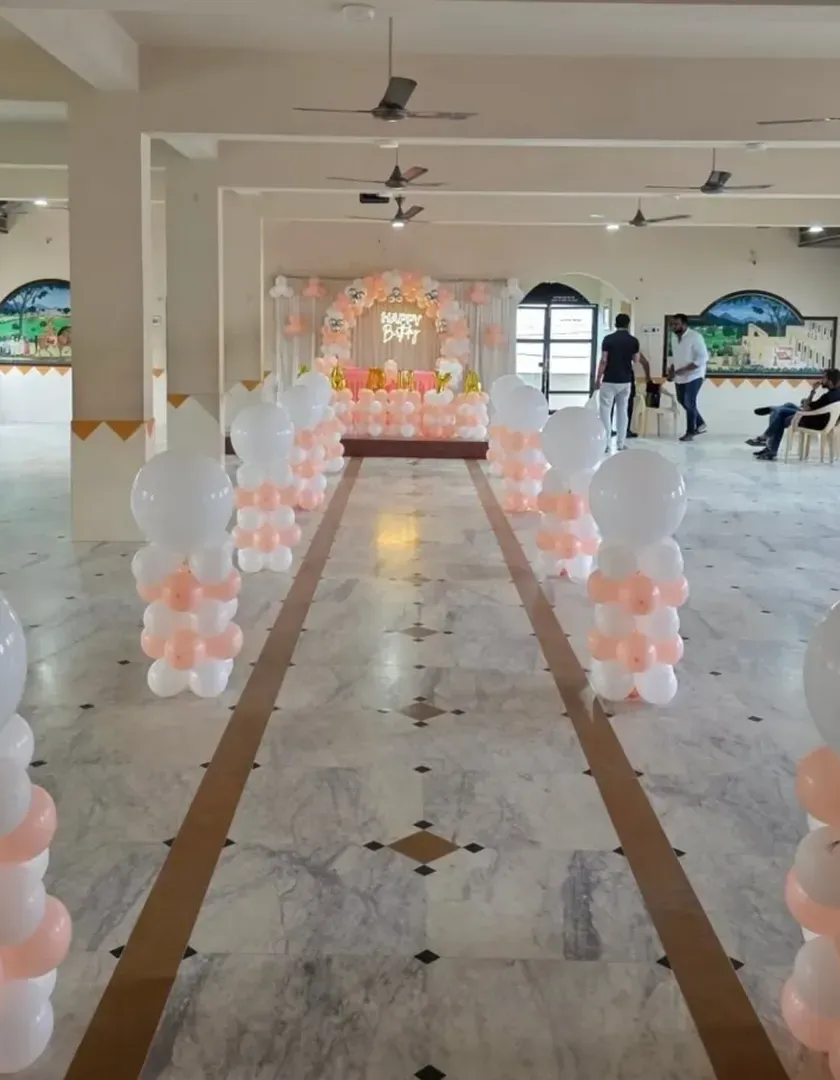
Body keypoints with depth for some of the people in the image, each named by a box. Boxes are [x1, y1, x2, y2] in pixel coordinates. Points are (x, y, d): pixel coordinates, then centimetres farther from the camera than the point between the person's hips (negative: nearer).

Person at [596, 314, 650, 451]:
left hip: (609, 380, -3)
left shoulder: (608, 339, -8)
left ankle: (605, 442, -3)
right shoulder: (633, 340, 0)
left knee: (605, 411, 1)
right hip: (626, 380, 3)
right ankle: (621, 443, 11)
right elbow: (636, 360, 9)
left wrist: (598, 378, -2)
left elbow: (603, 361, -10)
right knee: (622, 411, 11)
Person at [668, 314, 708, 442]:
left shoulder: (695, 337, -19)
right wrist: (672, 369, 1)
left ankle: (690, 432, 9)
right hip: (680, 377, 8)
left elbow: (703, 358, -23)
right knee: (682, 401, 13)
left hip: (693, 375, -8)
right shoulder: (675, 337, 6)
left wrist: (684, 369, -27)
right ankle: (700, 425, 29)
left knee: (689, 403, -4)